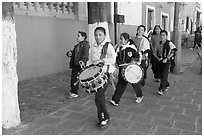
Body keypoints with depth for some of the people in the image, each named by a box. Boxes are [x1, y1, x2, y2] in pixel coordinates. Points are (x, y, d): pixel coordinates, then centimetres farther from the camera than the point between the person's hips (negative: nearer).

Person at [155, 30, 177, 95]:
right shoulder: (159, 43, 8)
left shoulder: (169, 43, -8)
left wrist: (167, 58, -16)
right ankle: (167, 85, 34)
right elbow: (156, 51, 17)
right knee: (161, 75, 12)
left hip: (166, 61, -6)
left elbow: (173, 52, -11)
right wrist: (157, 57, 1)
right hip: (160, 61, 6)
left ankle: (162, 90, -9)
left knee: (164, 75, -10)